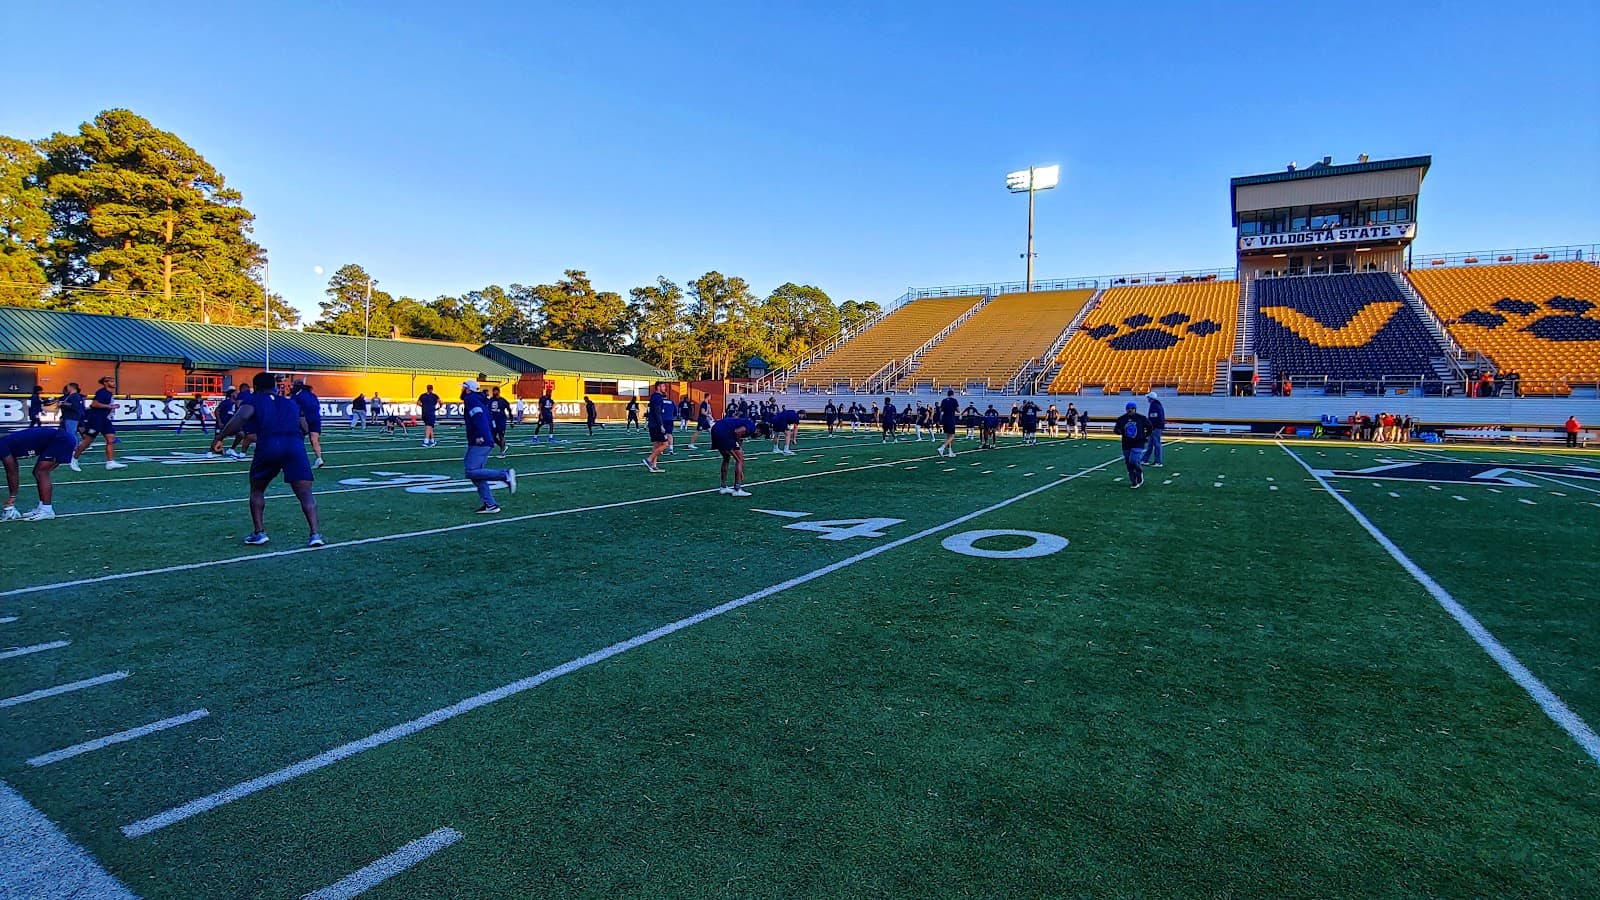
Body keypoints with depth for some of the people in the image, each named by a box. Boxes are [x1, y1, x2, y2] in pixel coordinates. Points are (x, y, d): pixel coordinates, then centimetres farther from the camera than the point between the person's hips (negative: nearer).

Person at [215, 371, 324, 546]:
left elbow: (242, 416, -2)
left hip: (268, 445, -1)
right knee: (305, 494, -1)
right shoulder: (292, 403, 29)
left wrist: (220, 436, 0)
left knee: (256, 490, 22)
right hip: (295, 445, 1)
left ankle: (259, 533, 20)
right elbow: (305, 430, 23)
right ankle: (315, 533, -14)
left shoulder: (253, 400, 19)